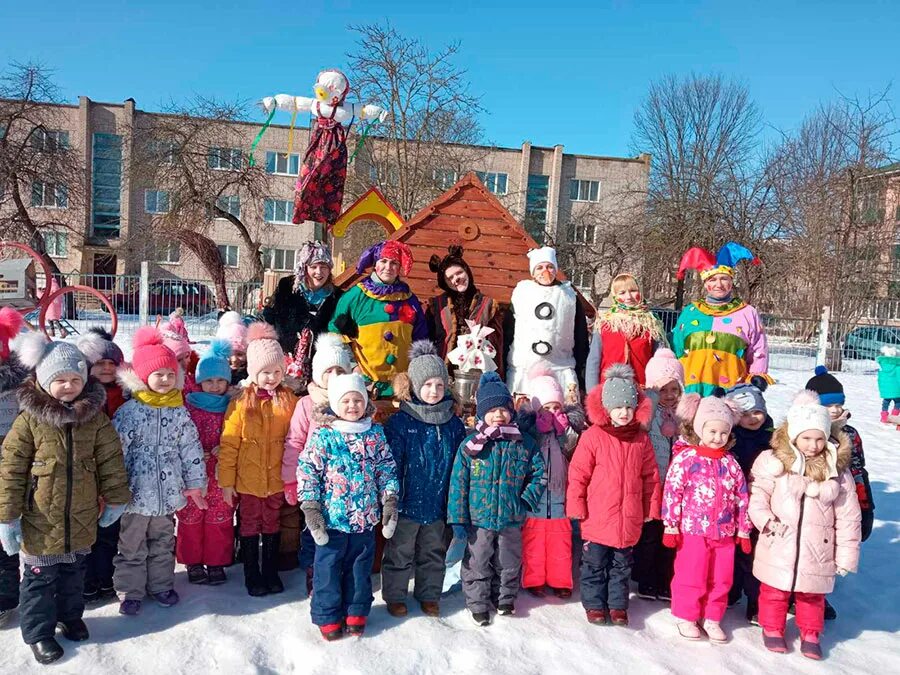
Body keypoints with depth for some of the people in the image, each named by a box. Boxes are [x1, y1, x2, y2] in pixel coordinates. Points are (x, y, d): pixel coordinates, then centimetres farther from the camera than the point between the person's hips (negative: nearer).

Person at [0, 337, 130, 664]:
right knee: (40, 576, 10)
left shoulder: (96, 417, -5)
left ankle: (70, 616, 41)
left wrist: (115, 500, 4)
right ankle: (38, 631, 28)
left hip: (81, 519, 3)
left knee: (74, 570, 20)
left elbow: (111, 461, 2)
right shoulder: (29, 420, -12)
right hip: (40, 520, -3)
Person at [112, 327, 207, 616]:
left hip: (168, 491, 3)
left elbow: (191, 448, 3)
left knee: (163, 542, 19)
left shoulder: (179, 411, 0)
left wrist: (195, 483, 4)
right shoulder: (129, 411, -11)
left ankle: (161, 585, 35)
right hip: (136, 492, -3)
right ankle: (130, 592, 27)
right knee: (132, 546, 11)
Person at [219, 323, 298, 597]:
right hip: (248, 479, -2)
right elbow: (229, 445, -8)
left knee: (272, 526, 17)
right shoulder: (241, 403, -11)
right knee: (250, 528, 14)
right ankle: (252, 577, 29)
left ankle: (271, 573, 33)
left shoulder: (289, 401, -5)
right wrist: (226, 481, -7)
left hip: (277, 479, 2)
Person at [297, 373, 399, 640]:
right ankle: (328, 616, 26)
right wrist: (311, 508, -11)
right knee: (328, 567, 8)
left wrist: (390, 501, 2)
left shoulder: (375, 434, 1)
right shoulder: (323, 436, -10)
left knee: (360, 566, 16)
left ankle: (356, 611, 33)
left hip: (365, 518, 3)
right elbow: (307, 470, -8)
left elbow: (387, 469, 7)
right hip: (332, 518, -3)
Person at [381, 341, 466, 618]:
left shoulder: (454, 424, 0)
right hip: (407, 503, -3)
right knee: (399, 553, 14)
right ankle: (394, 596, 31)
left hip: (439, 504, 4)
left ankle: (429, 595, 36)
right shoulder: (399, 422, -12)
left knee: (433, 553, 19)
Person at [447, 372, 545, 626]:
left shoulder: (524, 444, -3)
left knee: (509, 563, 18)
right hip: (479, 519, -2)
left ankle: (505, 599, 39)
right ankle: (478, 604, 29)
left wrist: (526, 501, -7)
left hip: (511, 518, 2)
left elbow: (539, 474, 5)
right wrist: (458, 519, -9)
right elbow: (458, 483, -7)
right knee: (478, 564, 10)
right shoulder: (470, 445, -9)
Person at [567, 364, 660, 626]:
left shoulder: (641, 439, 1)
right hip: (598, 517, -3)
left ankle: (618, 605, 32)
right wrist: (576, 507, -8)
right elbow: (578, 474, -8)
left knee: (621, 566, 17)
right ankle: (594, 604, 26)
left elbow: (651, 476, 9)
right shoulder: (593, 436, -10)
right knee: (595, 564, 10)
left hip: (629, 519, 3)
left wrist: (651, 508, 9)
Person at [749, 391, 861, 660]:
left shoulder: (838, 470, -4)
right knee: (774, 591, 14)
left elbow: (848, 517, -1)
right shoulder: (773, 462, -9)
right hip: (778, 547, -1)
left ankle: (810, 635, 38)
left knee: (812, 595, 17)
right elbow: (757, 495, -3)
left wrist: (846, 556, -1)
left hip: (817, 551, 1)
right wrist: (766, 521, -18)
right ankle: (772, 630, 34)